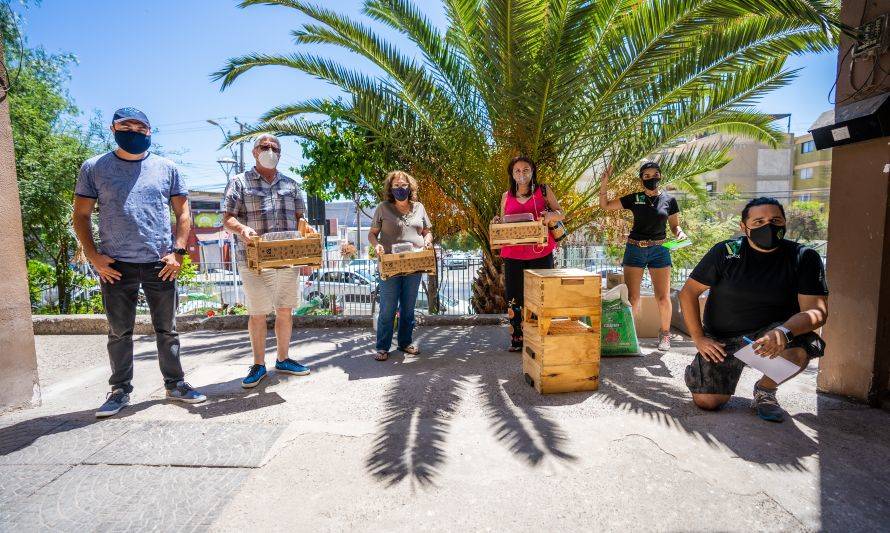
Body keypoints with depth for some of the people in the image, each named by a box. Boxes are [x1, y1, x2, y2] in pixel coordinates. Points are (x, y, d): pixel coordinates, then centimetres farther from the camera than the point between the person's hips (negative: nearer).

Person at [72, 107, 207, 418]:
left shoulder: (166, 168, 7)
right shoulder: (94, 168, 7)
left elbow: (183, 212, 6)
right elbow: (81, 215, 7)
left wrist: (178, 252, -4)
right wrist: (93, 255, -5)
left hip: (161, 265, 0)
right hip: (115, 266, 0)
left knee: (167, 330, 8)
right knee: (119, 332, 9)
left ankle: (175, 384, 19)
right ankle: (120, 390, 23)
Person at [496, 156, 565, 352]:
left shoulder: (544, 191, 7)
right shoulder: (507, 197, 13)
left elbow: (561, 214, 7)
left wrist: (551, 215, -15)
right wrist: (497, 222, -4)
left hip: (541, 252, -2)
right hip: (513, 253, 2)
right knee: (514, 297, 3)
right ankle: (517, 339, 15)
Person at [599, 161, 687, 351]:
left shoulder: (669, 200, 4)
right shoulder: (634, 199, 4)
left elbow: (675, 226, 12)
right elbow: (605, 205, 6)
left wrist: (680, 233, -10)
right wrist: (604, 183, -6)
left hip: (659, 250, 0)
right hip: (635, 250, 0)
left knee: (663, 297, -3)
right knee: (632, 297, -1)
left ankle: (665, 333, 19)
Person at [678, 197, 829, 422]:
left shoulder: (804, 257, -8)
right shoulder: (726, 252, -9)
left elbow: (817, 311, -16)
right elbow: (688, 293, -6)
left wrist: (784, 331, -38)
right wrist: (698, 338, -10)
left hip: (768, 333, 1)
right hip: (722, 338, -1)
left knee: (799, 350, -33)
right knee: (707, 402, -11)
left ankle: (765, 389, 0)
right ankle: (700, 369, 26)